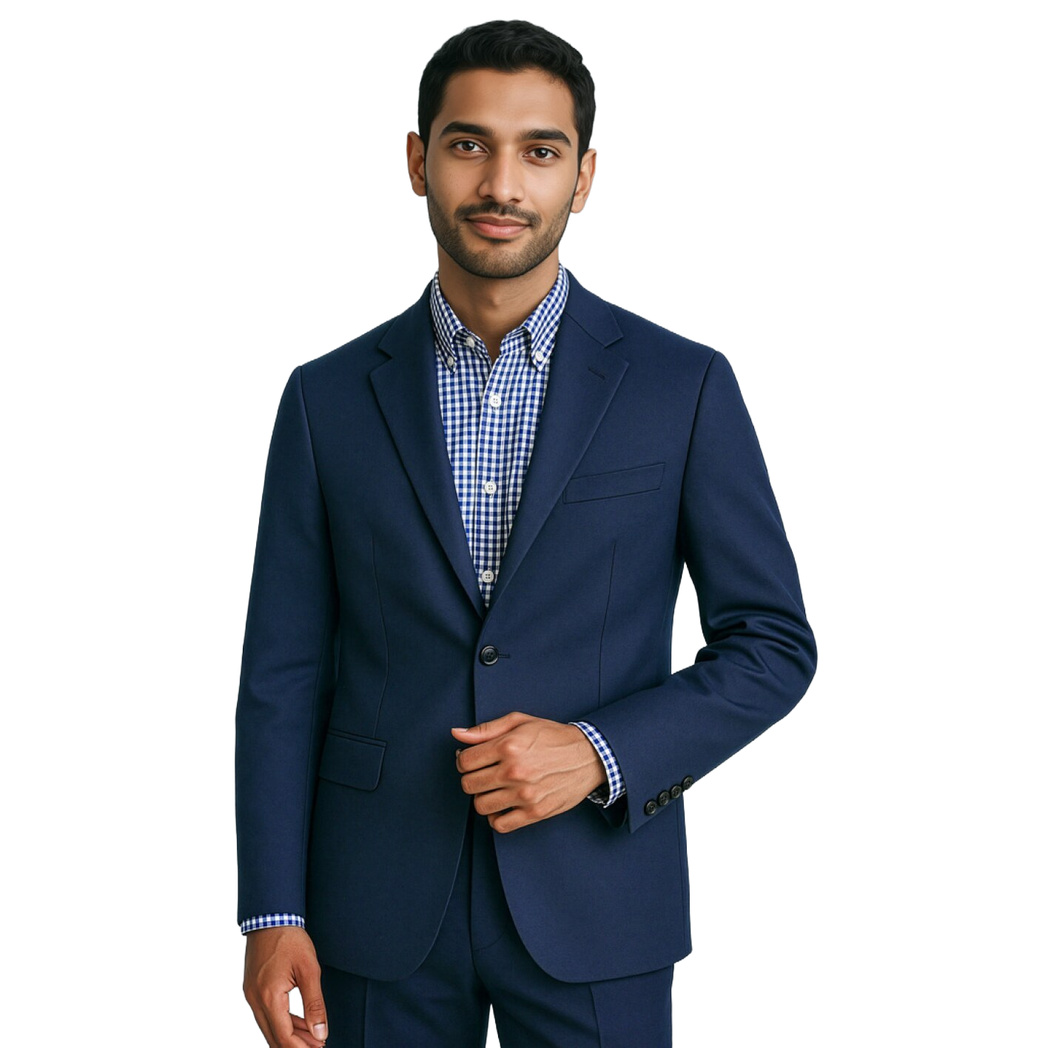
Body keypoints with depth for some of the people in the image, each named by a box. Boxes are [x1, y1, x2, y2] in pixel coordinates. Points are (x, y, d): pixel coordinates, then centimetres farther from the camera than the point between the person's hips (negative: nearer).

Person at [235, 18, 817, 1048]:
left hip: (595, 908, -1)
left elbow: (773, 645, 0)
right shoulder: (329, 398, 2)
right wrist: (273, 915, -3)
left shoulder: (684, 386, -2)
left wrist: (601, 752, -14)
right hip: (382, 914, 1)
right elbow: (284, 674, 3)